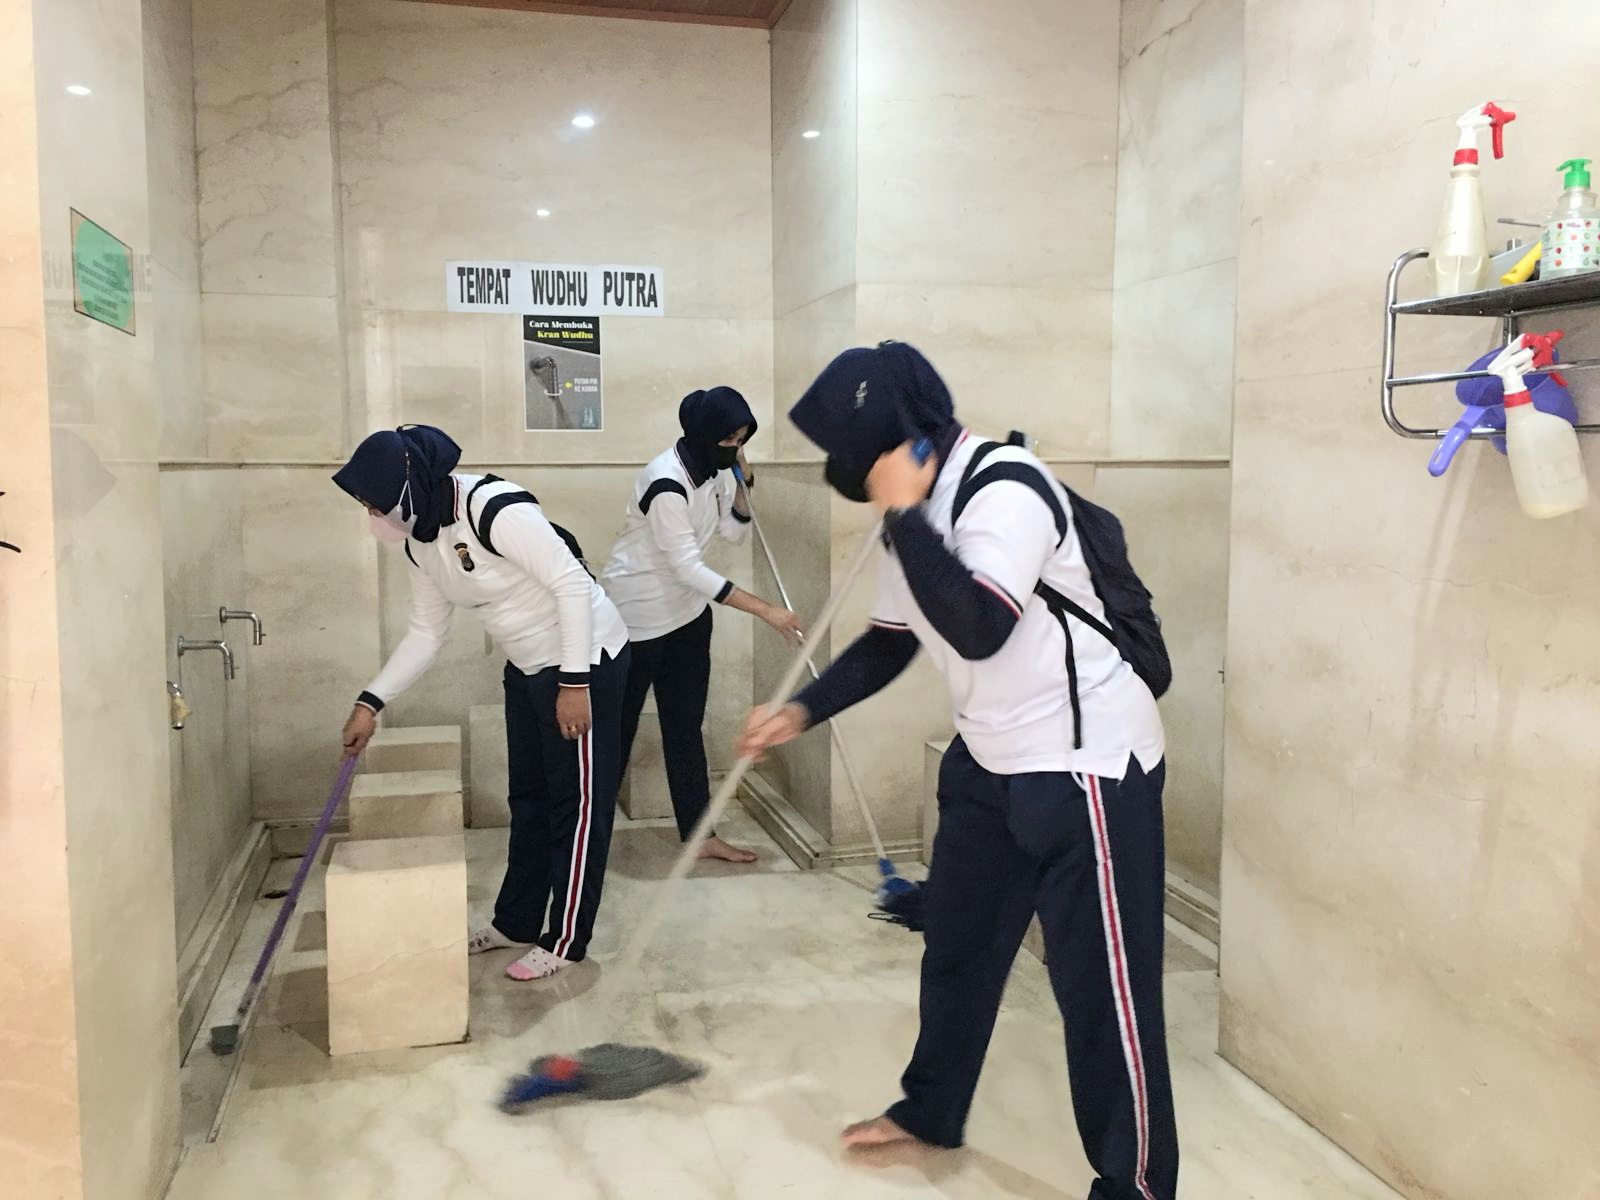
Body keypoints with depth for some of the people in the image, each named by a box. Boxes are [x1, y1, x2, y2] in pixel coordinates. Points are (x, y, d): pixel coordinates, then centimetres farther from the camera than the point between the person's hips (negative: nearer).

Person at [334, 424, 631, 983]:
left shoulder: (498, 510, -26)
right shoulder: (421, 541, 2)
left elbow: (572, 584, -26)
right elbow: (426, 633, 10)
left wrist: (575, 684, -25)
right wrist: (371, 702, 5)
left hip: (586, 660, -9)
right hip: (528, 667, 9)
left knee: (578, 801, 2)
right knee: (529, 796, 18)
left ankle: (565, 941, 14)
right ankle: (516, 922, 32)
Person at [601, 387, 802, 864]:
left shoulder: (714, 469, -2)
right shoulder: (666, 483, -28)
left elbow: (736, 532, 7)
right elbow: (689, 568, -30)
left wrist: (742, 482, -11)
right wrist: (766, 610, -30)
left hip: (686, 610, 7)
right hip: (637, 611, -7)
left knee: (686, 726, 9)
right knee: (619, 723, 7)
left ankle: (699, 835, 14)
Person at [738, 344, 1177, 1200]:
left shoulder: (1006, 489, -22)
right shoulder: (916, 511, 5)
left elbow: (977, 630, -33)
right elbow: (889, 643, 14)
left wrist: (905, 515, -26)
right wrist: (800, 714, 5)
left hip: (1088, 764, -9)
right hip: (989, 762, 10)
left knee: (1102, 984, -1)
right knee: (954, 946, 21)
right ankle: (930, 1111, 42)